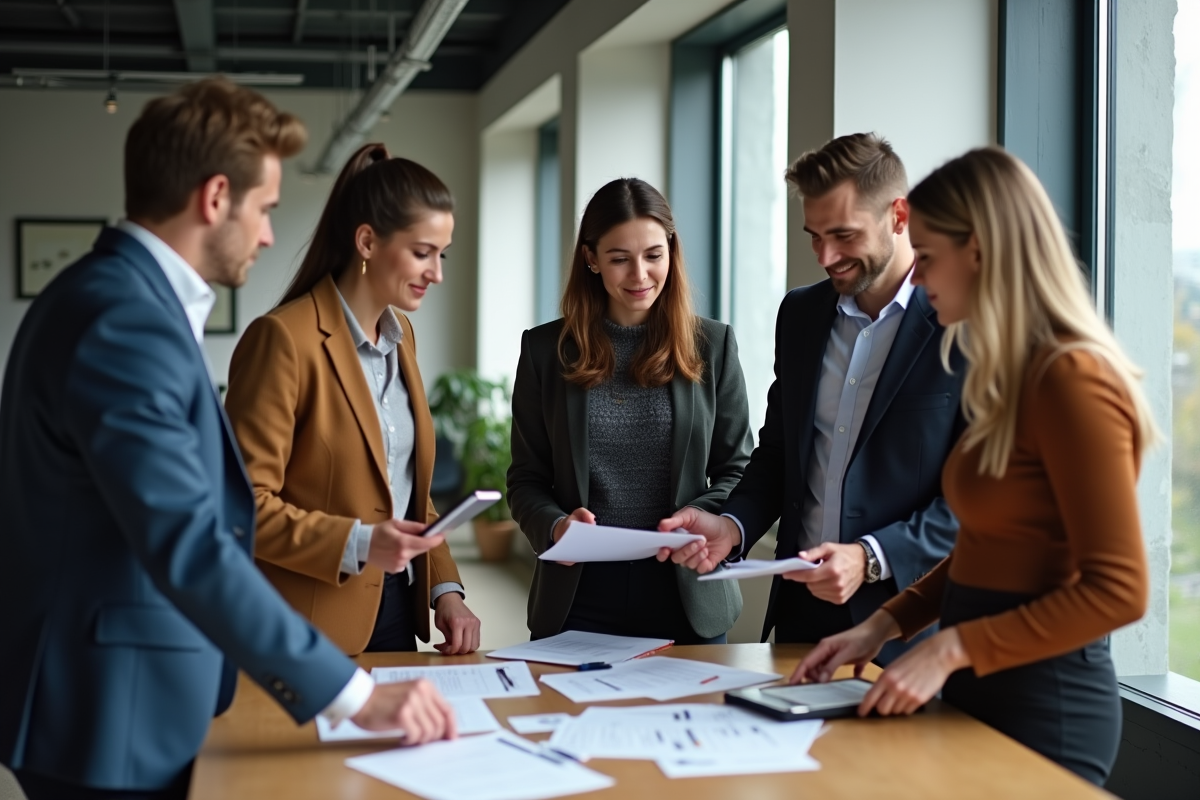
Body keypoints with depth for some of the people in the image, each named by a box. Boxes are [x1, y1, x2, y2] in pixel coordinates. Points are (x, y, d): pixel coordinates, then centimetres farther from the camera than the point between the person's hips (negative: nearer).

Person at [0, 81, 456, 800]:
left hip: (119, 702, 10)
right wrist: (355, 694, -27)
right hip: (115, 717, -10)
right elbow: (189, 548, -29)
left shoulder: (114, 296, 10)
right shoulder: (124, 321, -22)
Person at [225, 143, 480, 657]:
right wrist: (355, 544, -26)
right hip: (316, 630, -8)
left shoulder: (401, 335, 11)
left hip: (399, 613, 8)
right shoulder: (284, 338, -15)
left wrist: (445, 586, 4)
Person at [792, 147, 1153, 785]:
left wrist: (951, 648, -20)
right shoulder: (1014, 377, 10)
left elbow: (1117, 590, -21)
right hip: (981, 686, 9)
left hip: (1041, 696, -9)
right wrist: (885, 624, 6)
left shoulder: (1071, 378, -17)